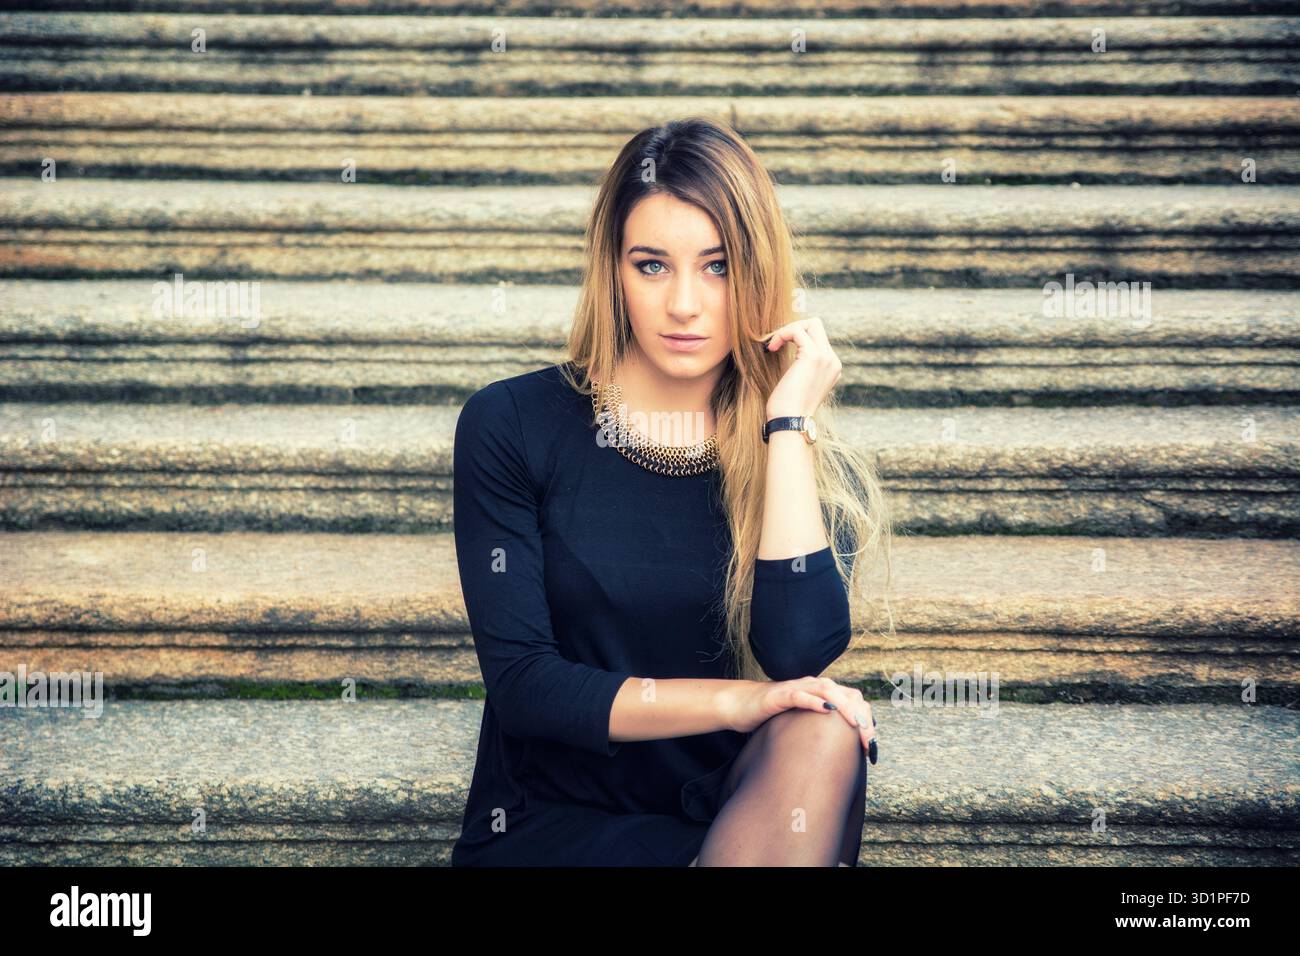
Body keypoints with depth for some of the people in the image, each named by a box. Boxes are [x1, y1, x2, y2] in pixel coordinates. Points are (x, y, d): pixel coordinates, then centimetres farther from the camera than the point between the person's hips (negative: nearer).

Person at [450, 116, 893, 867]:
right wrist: (732, 702, -20)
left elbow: (801, 654, -18)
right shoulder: (511, 425, -4)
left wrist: (788, 420, -15)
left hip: (734, 818, 4)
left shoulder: (803, 454, 1)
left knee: (823, 736, -30)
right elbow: (521, 683, -11)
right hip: (551, 826, -3)